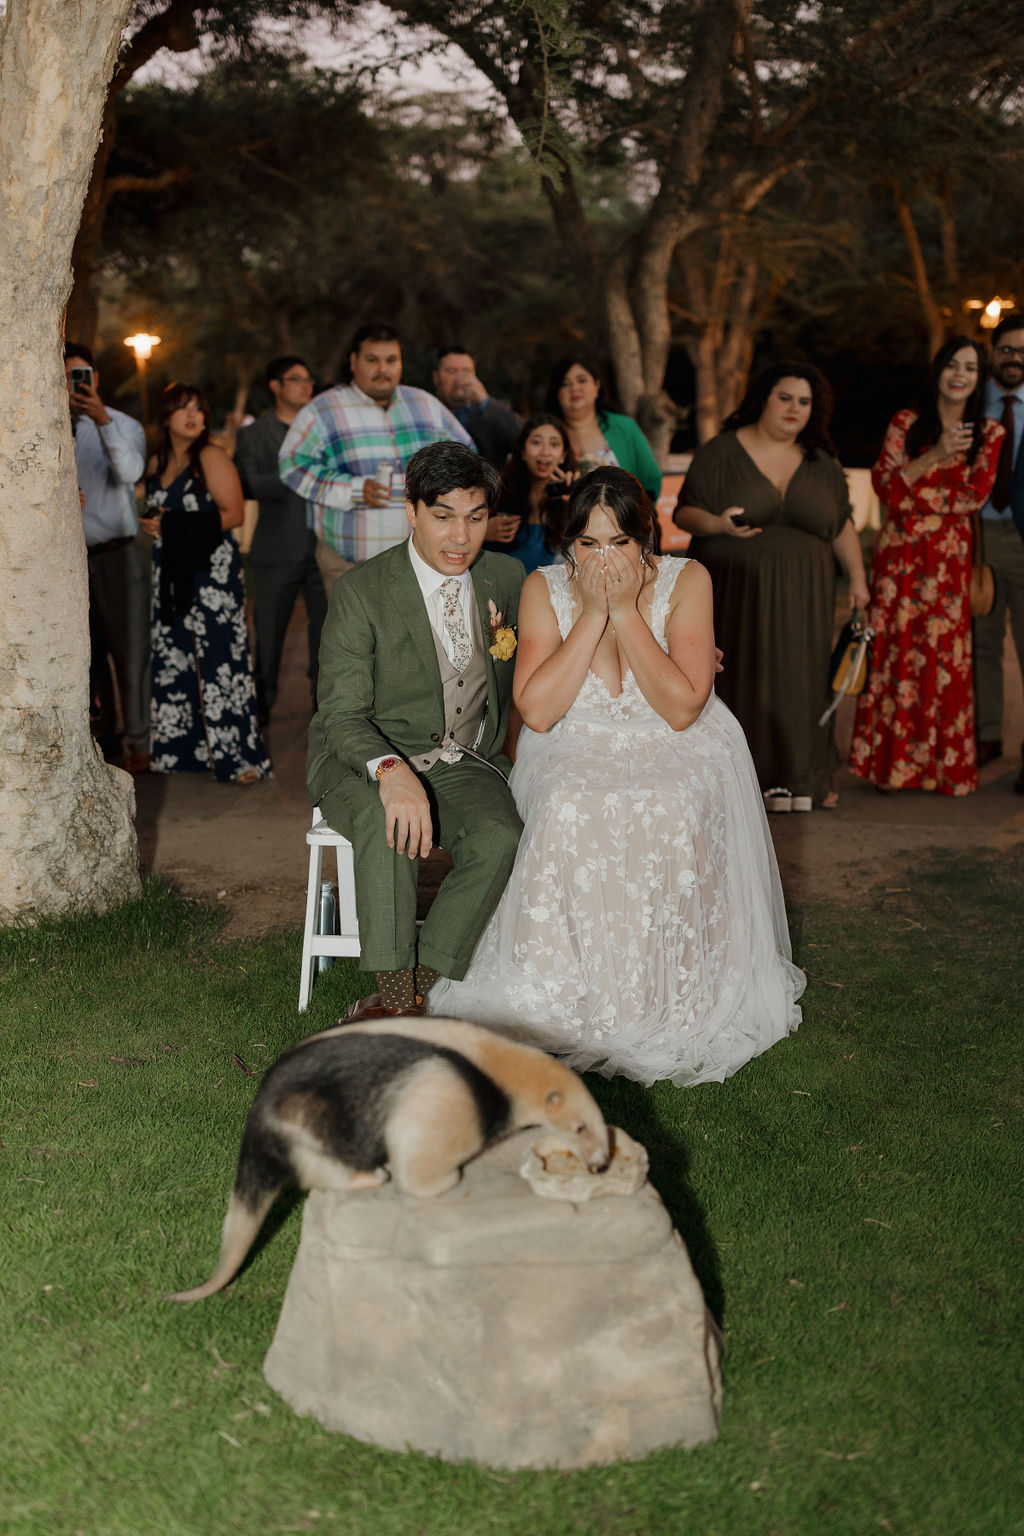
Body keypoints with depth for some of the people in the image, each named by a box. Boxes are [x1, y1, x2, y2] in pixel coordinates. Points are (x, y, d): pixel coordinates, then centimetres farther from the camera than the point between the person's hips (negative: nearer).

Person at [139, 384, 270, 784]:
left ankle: (239, 756, -9)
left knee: (220, 659, -10)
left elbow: (232, 514, -11)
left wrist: (175, 526, -13)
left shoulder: (211, 458, -4)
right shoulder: (157, 463, 14)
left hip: (211, 570, -6)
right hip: (169, 573, 6)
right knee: (172, 658, 5)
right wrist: (151, 525, 4)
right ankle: (181, 749, 13)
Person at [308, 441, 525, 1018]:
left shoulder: (507, 578, 2)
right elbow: (342, 713, -20)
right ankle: (393, 991, -25)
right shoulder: (362, 591, -13)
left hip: (463, 760, 4)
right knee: (387, 822, -37)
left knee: (502, 837, -29)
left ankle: (420, 984, -19)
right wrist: (391, 770, -41)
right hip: (366, 755, -3)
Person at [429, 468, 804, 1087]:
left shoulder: (685, 582, -9)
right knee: (568, 810, -32)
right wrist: (592, 614, -20)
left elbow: (682, 708, -19)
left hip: (676, 751, -1)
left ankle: (662, 1001, -17)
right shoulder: (545, 589, -6)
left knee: (672, 813, -33)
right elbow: (537, 710, -17)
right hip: (577, 750, 1)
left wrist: (626, 612, -21)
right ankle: (560, 998, -19)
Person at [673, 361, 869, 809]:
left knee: (798, 680, 2)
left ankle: (798, 779, 9)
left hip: (801, 597, 3)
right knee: (741, 680, -4)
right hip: (735, 593, -3)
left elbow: (842, 525, 15)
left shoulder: (821, 462, 10)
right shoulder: (721, 452, 0)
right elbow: (684, 512, -2)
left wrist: (857, 578, 9)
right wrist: (718, 524, -22)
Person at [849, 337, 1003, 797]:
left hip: (951, 558, 1)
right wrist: (936, 455, -15)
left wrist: (912, 490, -5)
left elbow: (976, 494, -2)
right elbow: (885, 482, -5)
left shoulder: (989, 433, 9)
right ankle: (890, 761, 3)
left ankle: (943, 765, 6)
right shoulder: (905, 423, 7)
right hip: (899, 555, 0)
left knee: (945, 658, -2)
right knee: (894, 652, -4)